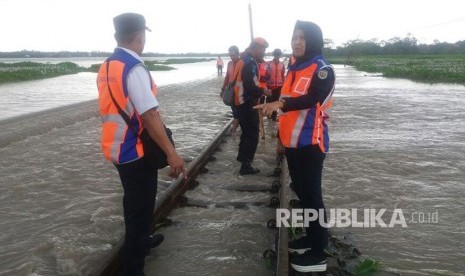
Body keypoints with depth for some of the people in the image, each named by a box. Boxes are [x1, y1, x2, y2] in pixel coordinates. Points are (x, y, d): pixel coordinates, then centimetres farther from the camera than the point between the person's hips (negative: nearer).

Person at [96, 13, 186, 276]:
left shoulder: (106, 66, 7)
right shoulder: (134, 68, -21)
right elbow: (149, 116, -27)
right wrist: (171, 152, -26)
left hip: (117, 148, 9)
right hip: (136, 151, -9)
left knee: (134, 202, 26)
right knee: (141, 207, 5)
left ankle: (140, 241, 48)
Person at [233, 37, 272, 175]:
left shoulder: (244, 60, 14)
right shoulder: (251, 63, -18)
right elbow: (250, 87, -26)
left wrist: (259, 91, 16)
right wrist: (263, 91, -10)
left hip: (241, 102, 10)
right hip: (247, 104, -10)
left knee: (247, 132, 23)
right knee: (252, 135, -2)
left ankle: (242, 157, 38)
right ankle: (246, 165, 3)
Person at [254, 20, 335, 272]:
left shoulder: (322, 70, -10)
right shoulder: (294, 69, 15)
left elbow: (312, 98, -27)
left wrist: (280, 103, -40)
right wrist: (281, 135, 22)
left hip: (310, 142, -8)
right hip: (293, 141, 8)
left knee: (312, 195, -4)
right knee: (301, 191, 16)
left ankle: (318, 253, 7)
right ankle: (312, 237, 32)